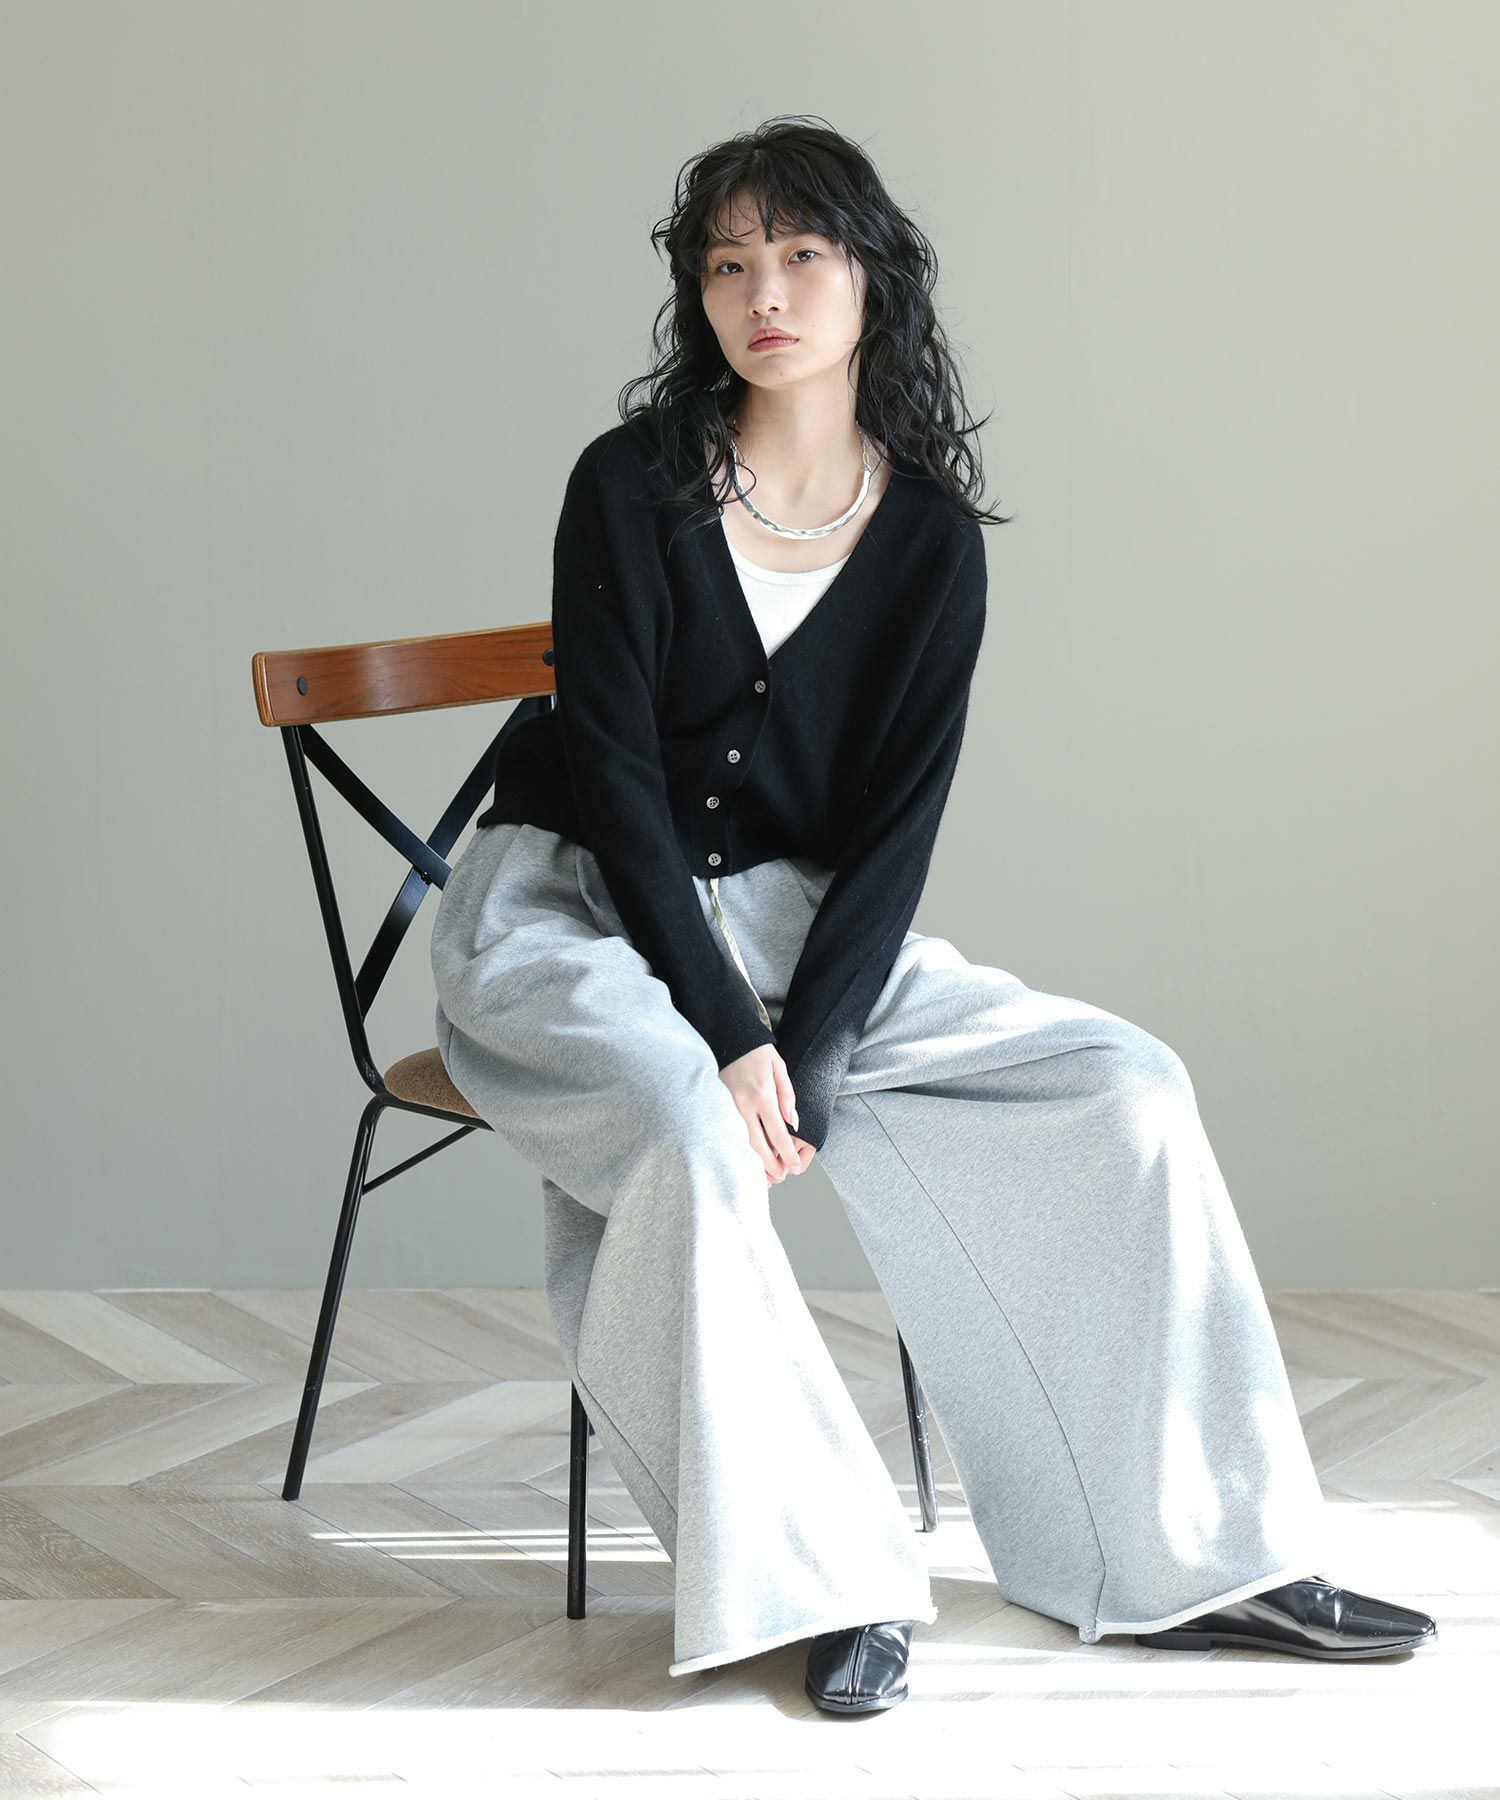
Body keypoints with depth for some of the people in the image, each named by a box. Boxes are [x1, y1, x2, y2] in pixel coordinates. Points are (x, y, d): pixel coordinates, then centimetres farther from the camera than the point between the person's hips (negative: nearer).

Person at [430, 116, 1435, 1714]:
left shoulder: (933, 538, 0)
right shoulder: (631, 486, -9)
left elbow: (893, 831, -5)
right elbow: (615, 776, -14)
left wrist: (806, 1055, -19)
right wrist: (732, 1039, -23)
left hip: (795, 920, 4)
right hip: (576, 909, -4)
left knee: (1122, 1090, -11)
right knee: (687, 1131, -36)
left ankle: (1184, 1553, -4)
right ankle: (825, 1575, -22)